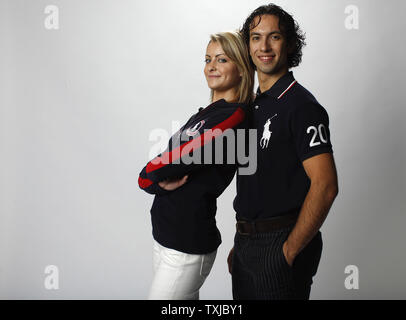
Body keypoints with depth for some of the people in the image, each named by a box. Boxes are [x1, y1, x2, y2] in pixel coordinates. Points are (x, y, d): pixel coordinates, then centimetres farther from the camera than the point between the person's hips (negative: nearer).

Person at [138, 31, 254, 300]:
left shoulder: (233, 116, -16)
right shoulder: (205, 114, 12)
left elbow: (177, 161, -21)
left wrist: (148, 176, -2)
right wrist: (162, 182, -13)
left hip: (187, 246, -8)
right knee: (185, 309, 18)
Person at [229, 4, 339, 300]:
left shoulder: (302, 105, -13)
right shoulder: (252, 105, 12)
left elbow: (325, 186, -20)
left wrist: (288, 252, -18)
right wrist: (240, 245, 14)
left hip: (281, 243, -8)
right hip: (247, 242, 8)